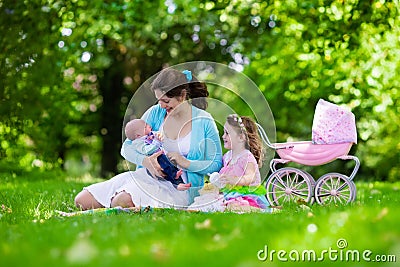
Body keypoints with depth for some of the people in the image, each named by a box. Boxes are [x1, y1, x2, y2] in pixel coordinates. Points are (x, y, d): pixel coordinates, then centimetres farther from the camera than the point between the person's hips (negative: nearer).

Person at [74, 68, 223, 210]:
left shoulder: (204, 121, -3)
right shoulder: (156, 113, 5)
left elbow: (216, 164, -1)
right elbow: (127, 148, 5)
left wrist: (187, 163, -16)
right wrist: (145, 161, -17)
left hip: (178, 188, -4)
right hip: (147, 177, 5)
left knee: (122, 202, -33)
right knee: (81, 201, -7)